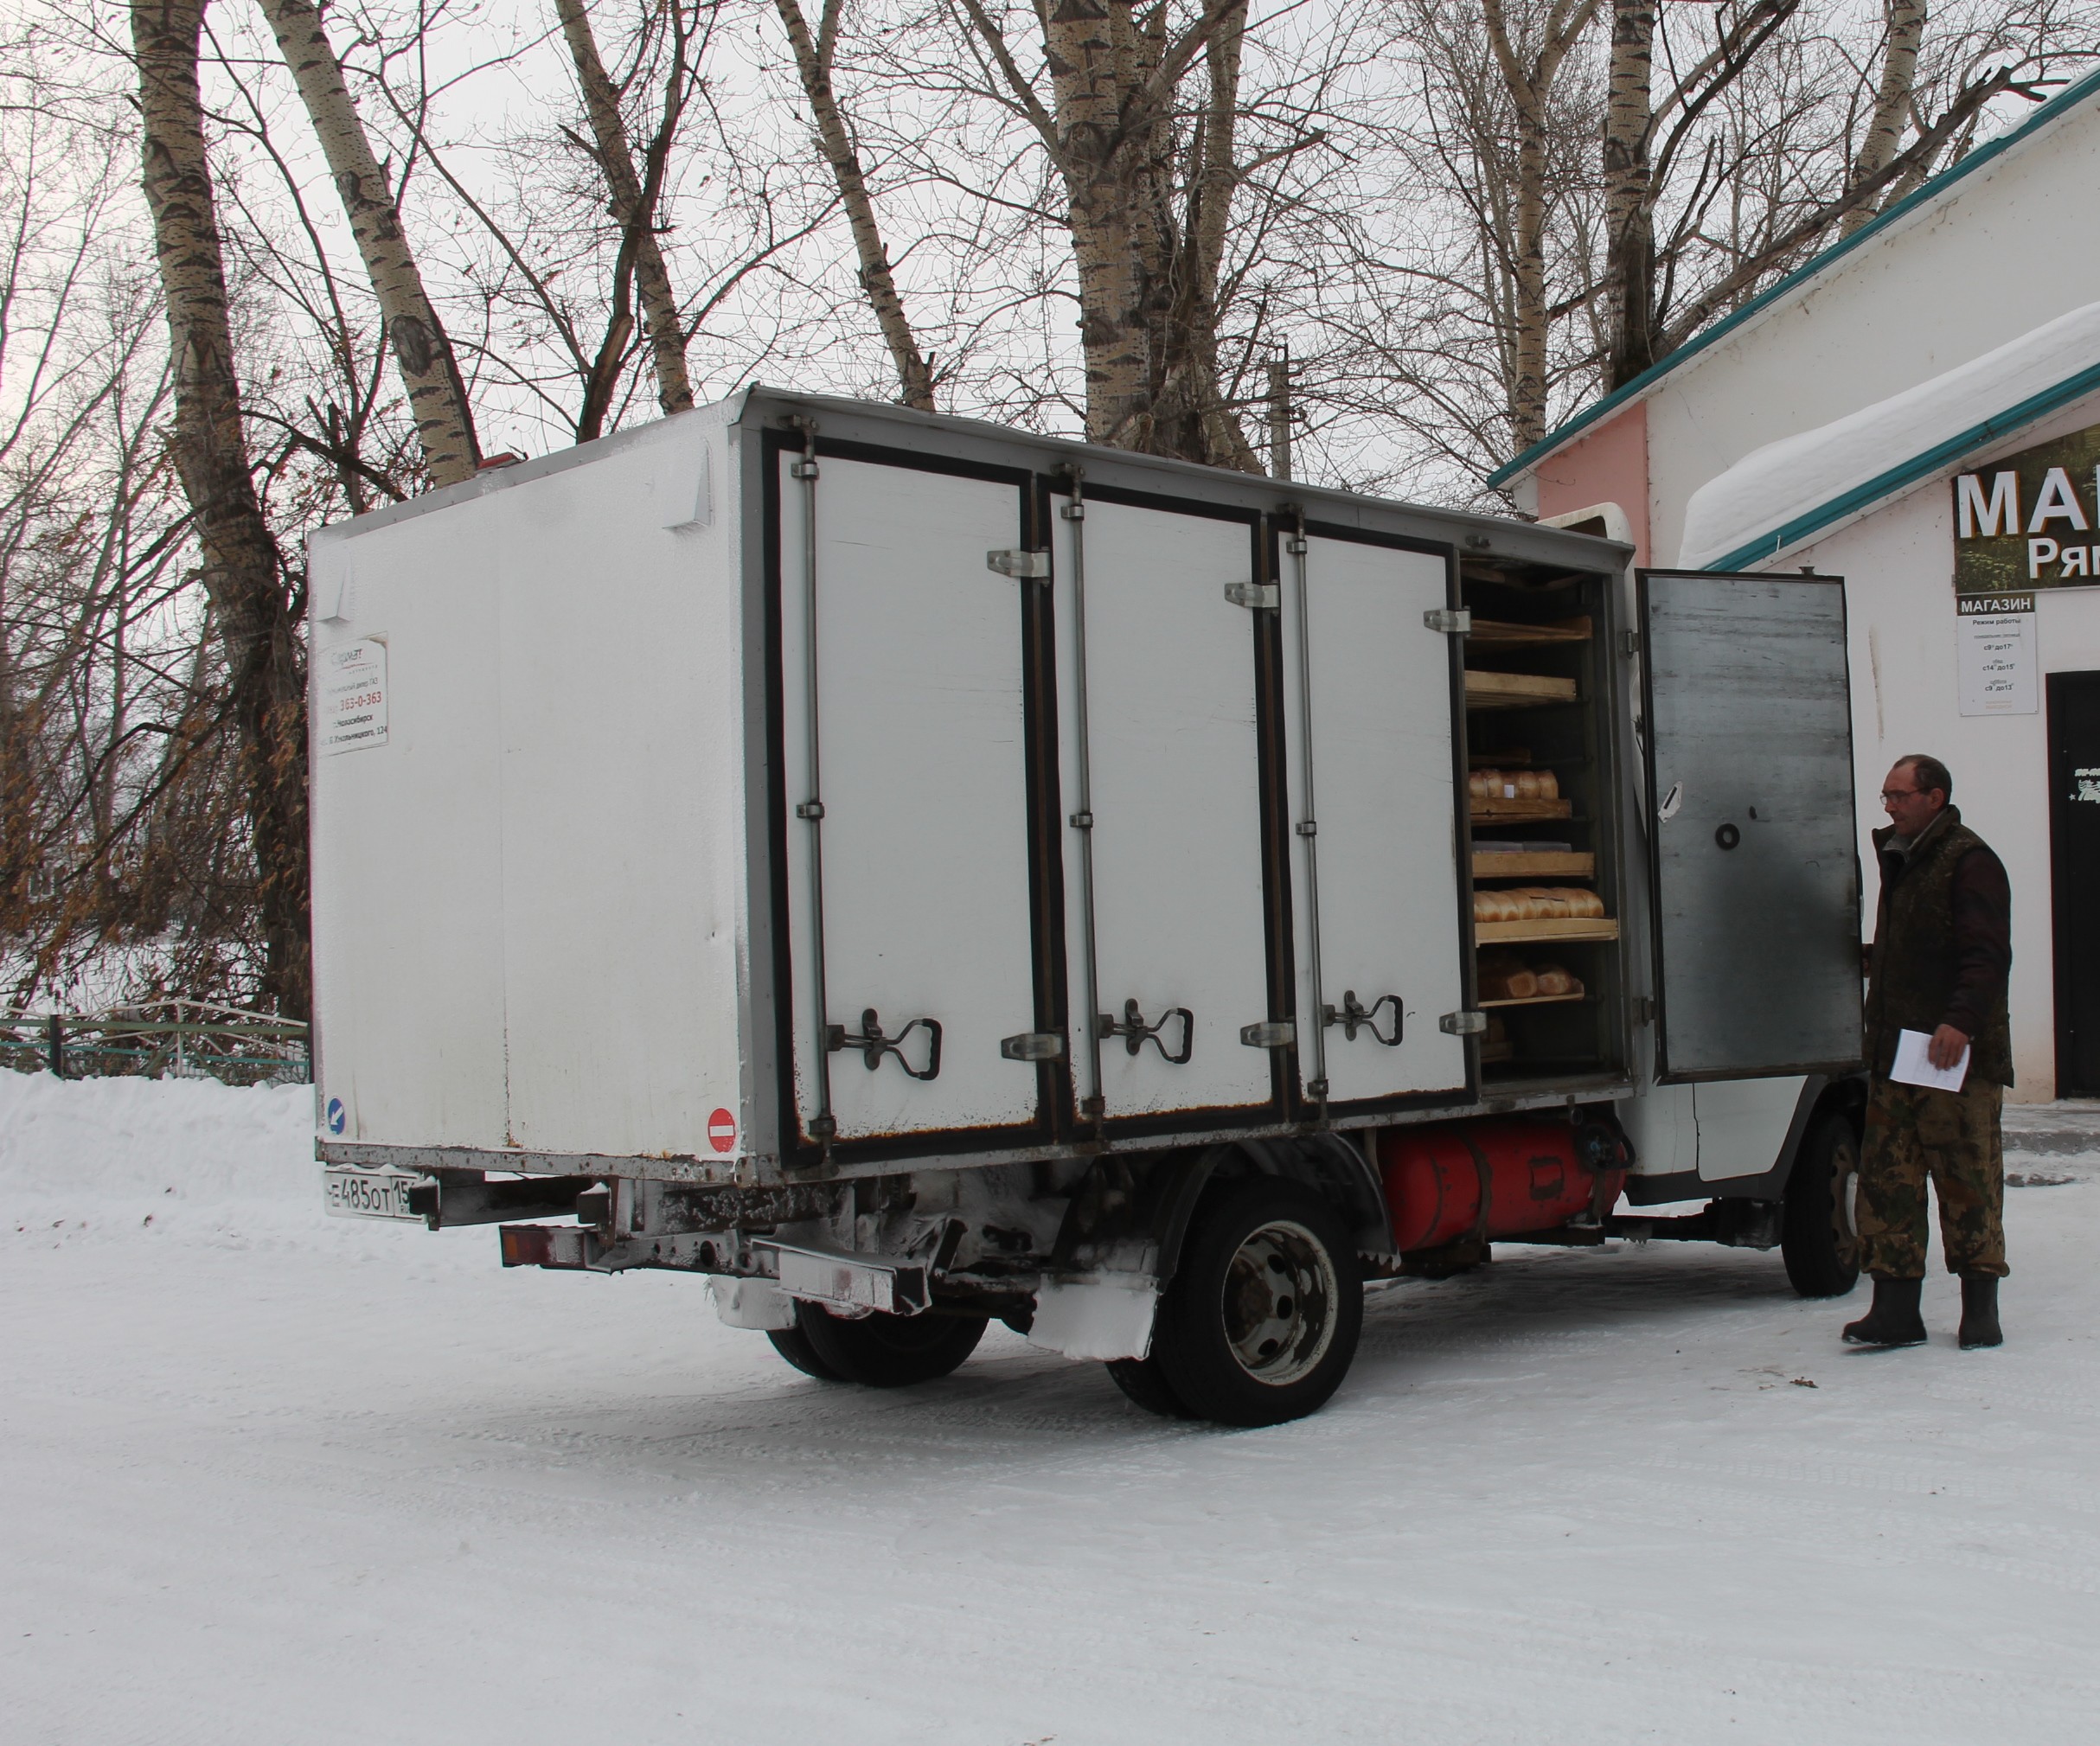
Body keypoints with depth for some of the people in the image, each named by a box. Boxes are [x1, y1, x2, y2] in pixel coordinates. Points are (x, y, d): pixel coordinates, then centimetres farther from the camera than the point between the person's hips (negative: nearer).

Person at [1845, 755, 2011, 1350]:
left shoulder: (1969, 861, -7)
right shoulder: (1900, 859, 20)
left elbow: (1987, 954, -17)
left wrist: (1960, 1020, -27)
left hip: (1957, 1055, -8)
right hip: (1894, 1054, 8)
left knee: (1967, 1178, 0)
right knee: (1885, 1178, 2)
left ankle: (1980, 1310, 9)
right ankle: (1896, 1310, 3)